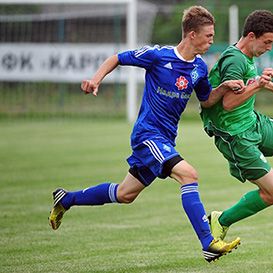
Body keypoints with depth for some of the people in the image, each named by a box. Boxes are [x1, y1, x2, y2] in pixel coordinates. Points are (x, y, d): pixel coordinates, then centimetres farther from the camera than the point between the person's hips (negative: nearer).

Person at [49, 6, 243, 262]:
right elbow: (117, 58, -1)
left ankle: (66, 199, 37)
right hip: (147, 134, -8)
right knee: (188, 174, -26)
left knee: (125, 194, 17)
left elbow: (206, 100, 17)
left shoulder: (199, 68, 4)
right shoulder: (157, 55, -13)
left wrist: (225, 86, -2)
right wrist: (97, 77, -16)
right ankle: (209, 245, -29)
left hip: (165, 139, 8)